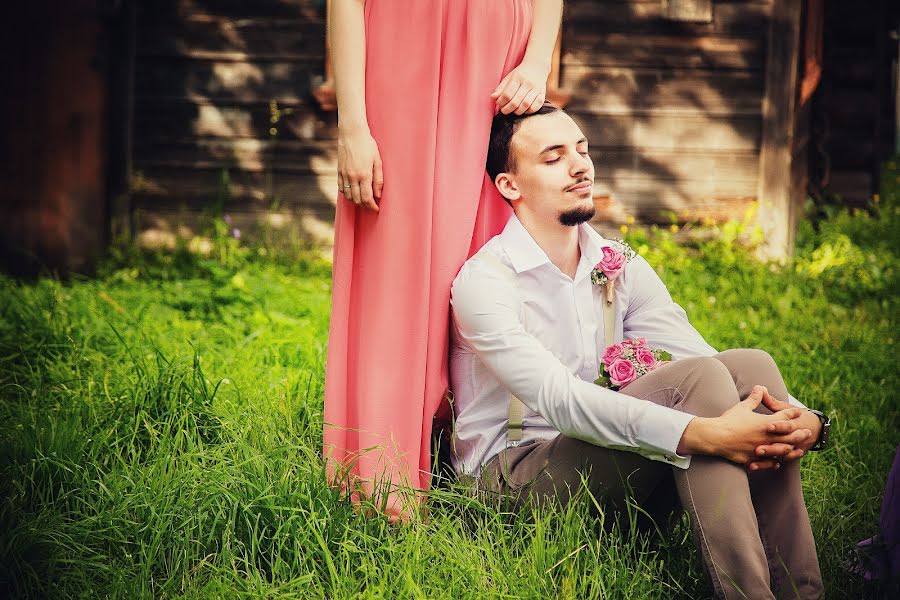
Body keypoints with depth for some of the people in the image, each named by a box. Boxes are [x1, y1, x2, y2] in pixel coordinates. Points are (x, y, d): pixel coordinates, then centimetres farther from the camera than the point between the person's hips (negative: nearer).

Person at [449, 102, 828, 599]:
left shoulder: (621, 268, 9)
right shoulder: (483, 282, -12)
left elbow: (703, 358, -4)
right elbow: (558, 399, -27)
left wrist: (805, 419, -24)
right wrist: (704, 434, -37)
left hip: (602, 470, 6)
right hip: (512, 476, -6)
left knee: (749, 366, -15)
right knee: (693, 380, -26)